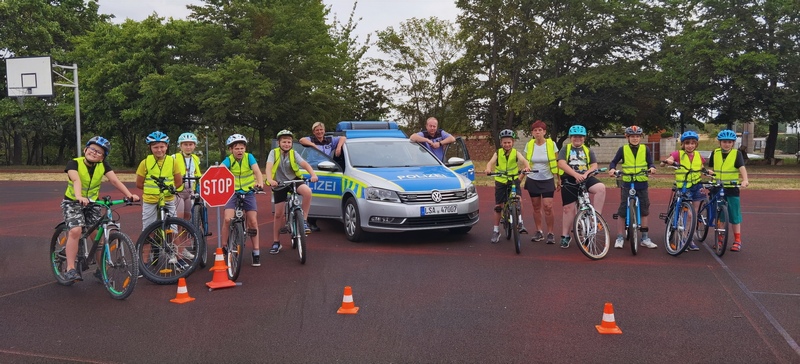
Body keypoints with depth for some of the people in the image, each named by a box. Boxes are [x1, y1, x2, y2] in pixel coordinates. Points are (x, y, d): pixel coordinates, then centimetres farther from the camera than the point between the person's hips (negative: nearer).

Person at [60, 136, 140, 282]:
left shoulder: (103, 165, -8)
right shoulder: (74, 163, -18)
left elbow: (114, 180, -19)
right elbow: (76, 180, -36)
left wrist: (129, 195, -34)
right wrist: (79, 197, -55)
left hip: (92, 203, 3)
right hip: (72, 202, -3)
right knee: (75, 231, -24)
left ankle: (101, 269, 8)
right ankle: (70, 269, -18)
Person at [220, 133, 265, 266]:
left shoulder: (249, 157, -8)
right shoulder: (228, 160, -8)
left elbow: (257, 171, -21)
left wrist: (260, 182, -42)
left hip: (248, 193, 0)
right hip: (233, 193, 0)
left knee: (253, 222, -5)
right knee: (227, 219, -17)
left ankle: (256, 252, 6)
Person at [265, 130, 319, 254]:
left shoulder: (293, 153, -4)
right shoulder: (274, 153, -8)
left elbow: (305, 164, -17)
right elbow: (269, 166, -24)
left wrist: (313, 174, -36)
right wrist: (270, 180, -43)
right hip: (279, 184, -1)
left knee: (307, 191, -32)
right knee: (278, 214, 1)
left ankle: (304, 220, -18)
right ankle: (276, 242, 14)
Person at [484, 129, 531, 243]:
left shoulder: (516, 153, -4)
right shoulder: (498, 153, -3)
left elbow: (523, 160, -21)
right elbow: (491, 162, -18)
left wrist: (527, 167, -44)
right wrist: (488, 169, -41)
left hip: (514, 180, -1)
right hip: (500, 181, 1)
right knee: (498, 206, 4)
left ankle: (520, 223, -7)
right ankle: (496, 230, 14)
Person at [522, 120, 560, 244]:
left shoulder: (551, 144, -5)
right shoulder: (529, 145, 1)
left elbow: (556, 163, 1)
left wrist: (559, 180, 1)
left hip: (547, 180, -2)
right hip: (532, 180, 3)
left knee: (548, 207, -10)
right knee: (536, 207, 7)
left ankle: (551, 234, 1)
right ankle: (539, 232, 19)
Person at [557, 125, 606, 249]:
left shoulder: (588, 151, 14)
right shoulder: (565, 150, 5)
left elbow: (594, 165, 4)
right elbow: (561, 164, -12)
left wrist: (586, 173, -18)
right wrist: (576, 174, -25)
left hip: (585, 179, 2)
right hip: (569, 181, -2)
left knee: (601, 187, -27)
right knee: (568, 208, 1)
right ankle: (565, 236, 13)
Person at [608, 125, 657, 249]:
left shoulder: (645, 149, 4)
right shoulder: (623, 149, 0)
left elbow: (650, 163, 2)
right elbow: (614, 162, 5)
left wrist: (652, 168, -21)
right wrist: (612, 169, -16)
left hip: (642, 184, 2)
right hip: (627, 184, -2)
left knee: (644, 211, 7)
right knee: (622, 211, -2)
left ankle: (645, 238, 16)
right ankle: (620, 238, 7)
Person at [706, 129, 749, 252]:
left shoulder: (737, 154, -4)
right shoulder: (715, 153, 5)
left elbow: (742, 168, -18)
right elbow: (710, 168, 15)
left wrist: (745, 180, -33)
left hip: (732, 189, -2)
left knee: (734, 215, 3)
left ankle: (737, 241, 13)